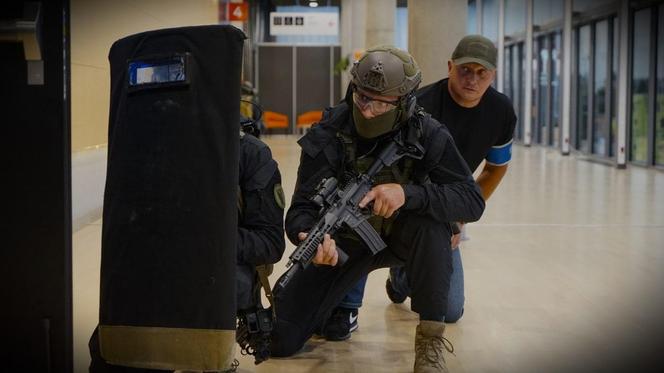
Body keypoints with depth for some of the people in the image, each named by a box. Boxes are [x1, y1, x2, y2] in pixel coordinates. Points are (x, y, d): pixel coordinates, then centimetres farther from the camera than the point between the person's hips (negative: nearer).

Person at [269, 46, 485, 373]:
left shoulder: (428, 135, -20)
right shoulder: (326, 136, -20)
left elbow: (472, 202, -26)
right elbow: (302, 208, -21)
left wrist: (407, 193, -43)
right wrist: (311, 235, -46)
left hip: (401, 236, 0)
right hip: (344, 240, 1)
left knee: (430, 219, -37)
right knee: (280, 339, -11)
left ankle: (431, 334, -17)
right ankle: (345, 296, 23)